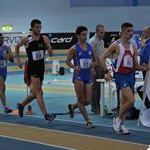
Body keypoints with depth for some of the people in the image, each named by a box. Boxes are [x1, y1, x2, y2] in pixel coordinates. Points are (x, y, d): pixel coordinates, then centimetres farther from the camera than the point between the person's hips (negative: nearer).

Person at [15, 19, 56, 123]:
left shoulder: (44, 39, 0)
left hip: (41, 68, 5)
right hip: (32, 68, -5)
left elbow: (51, 54, -3)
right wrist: (18, 60, 10)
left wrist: (50, 50, -25)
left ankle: (22, 105, 39)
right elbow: (17, 47, 13)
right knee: (38, 92, -13)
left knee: (35, 93, 15)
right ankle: (46, 115, -16)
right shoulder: (26, 40, -6)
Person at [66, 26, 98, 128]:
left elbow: (96, 61, 14)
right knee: (81, 100, -4)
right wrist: (75, 67, -20)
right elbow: (68, 61, -1)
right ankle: (88, 120, 4)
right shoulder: (74, 48, -4)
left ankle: (73, 107, 31)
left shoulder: (90, 47, 7)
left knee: (88, 101, 3)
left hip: (88, 76, 4)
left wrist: (93, 64, -9)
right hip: (78, 76, -4)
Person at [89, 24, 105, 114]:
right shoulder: (93, 41, -11)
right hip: (95, 66, -8)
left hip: (101, 66, 8)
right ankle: (94, 107, -4)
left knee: (100, 87, 10)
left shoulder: (102, 41, 16)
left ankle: (98, 105, 16)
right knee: (95, 88, -6)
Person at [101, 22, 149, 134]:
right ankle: (118, 119, 1)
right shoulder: (115, 45, -8)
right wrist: (106, 72, -13)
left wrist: (143, 68, -9)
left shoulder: (133, 47, 9)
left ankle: (120, 125, 22)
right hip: (121, 76, -6)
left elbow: (135, 65, 11)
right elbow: (103, 58, -4)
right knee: (131, 100, -18)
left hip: (130, 75, 6)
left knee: (124, 102, 12)